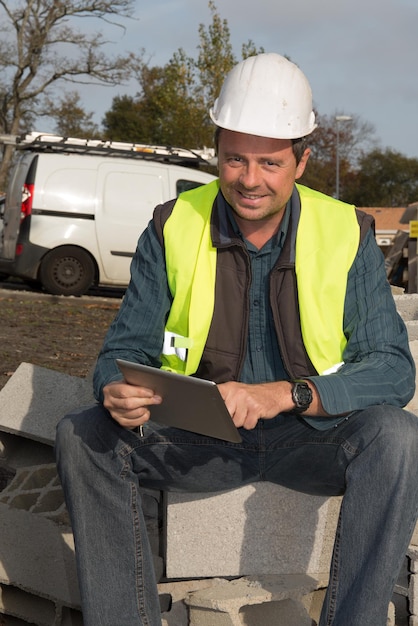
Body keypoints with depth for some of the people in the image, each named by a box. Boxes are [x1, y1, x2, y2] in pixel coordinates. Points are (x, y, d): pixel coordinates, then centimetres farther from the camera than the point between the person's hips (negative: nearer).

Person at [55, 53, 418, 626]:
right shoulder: (173, 228, -3)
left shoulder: (346, 234, -7)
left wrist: (288, 393, -29)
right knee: (83, 436, -22)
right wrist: (118, 391, -26)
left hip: (313, 438, -1)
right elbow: (127, 346, 0)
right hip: (201, 440, 2)